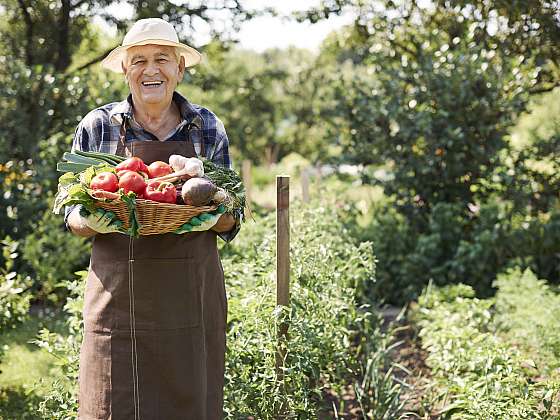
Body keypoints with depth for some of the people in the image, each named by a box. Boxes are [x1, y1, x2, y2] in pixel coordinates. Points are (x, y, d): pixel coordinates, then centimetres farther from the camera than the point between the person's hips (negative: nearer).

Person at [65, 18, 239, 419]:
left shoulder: (208, 128, 7)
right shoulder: (97, 127, 4)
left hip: (192, 295, 1)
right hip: (121, 293, -1)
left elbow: (231, 219, 11)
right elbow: (73, 216, 8)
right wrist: (93, 222, -14)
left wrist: (213, 218, -11)